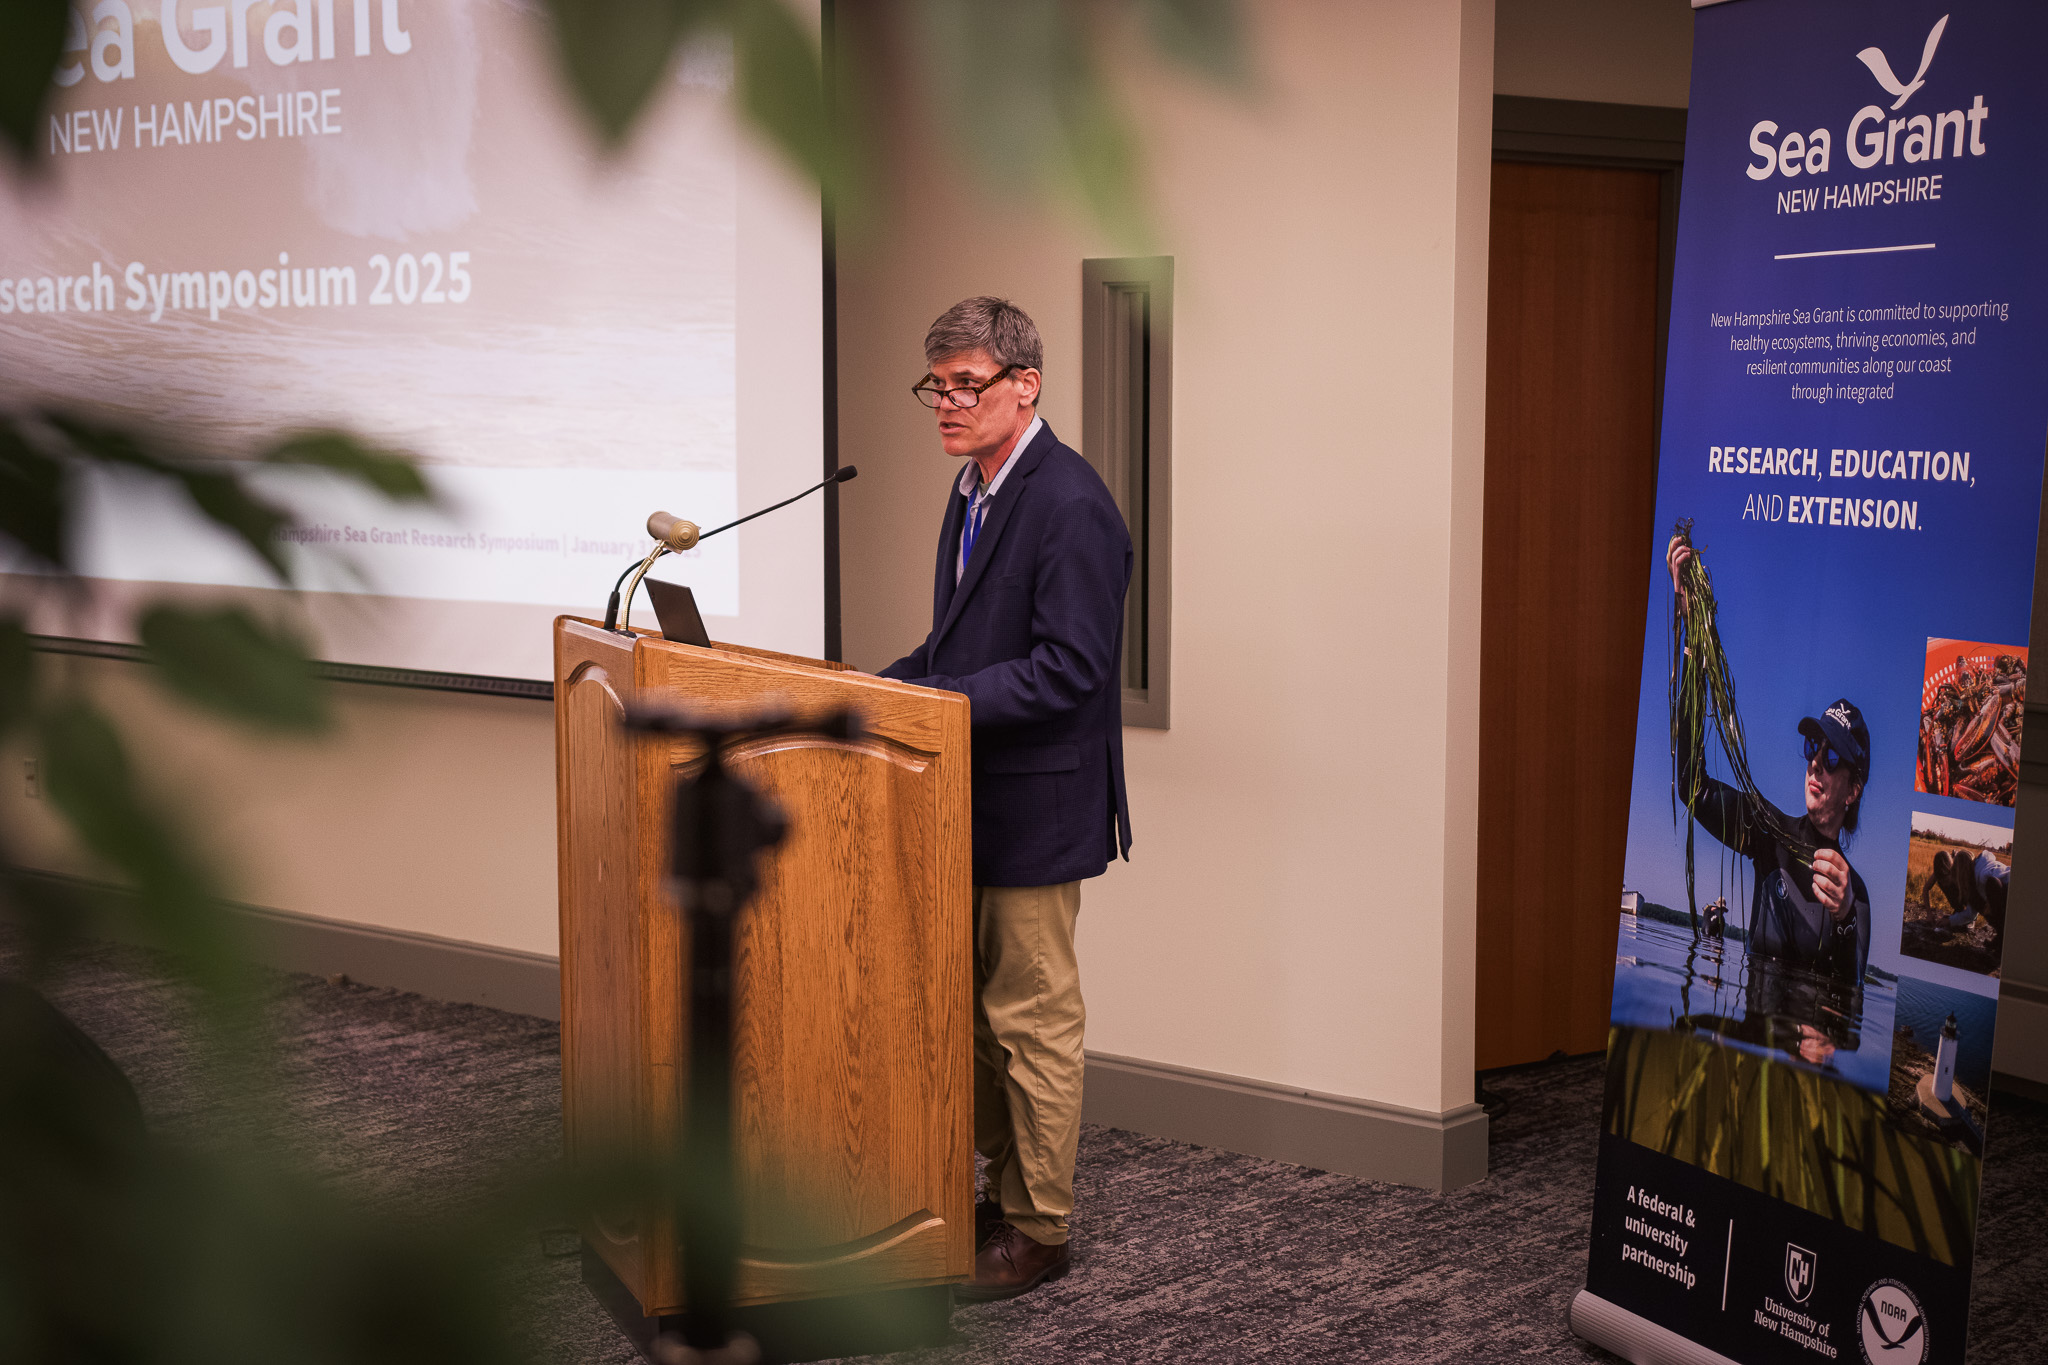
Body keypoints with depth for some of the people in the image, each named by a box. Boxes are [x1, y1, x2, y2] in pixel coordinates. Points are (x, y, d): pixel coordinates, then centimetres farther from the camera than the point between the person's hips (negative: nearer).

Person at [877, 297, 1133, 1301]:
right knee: (975, 1008, 17)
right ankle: (1003, 1192, 30)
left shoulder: (1070, 506, -18)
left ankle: (1038, 1228, 13)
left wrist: (937, 701, -25)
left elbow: (1069, 668, -23)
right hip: (975, 801, 9)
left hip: (1037, 805, -9)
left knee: (1032, 1017, 1)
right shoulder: (974, 488, 12)